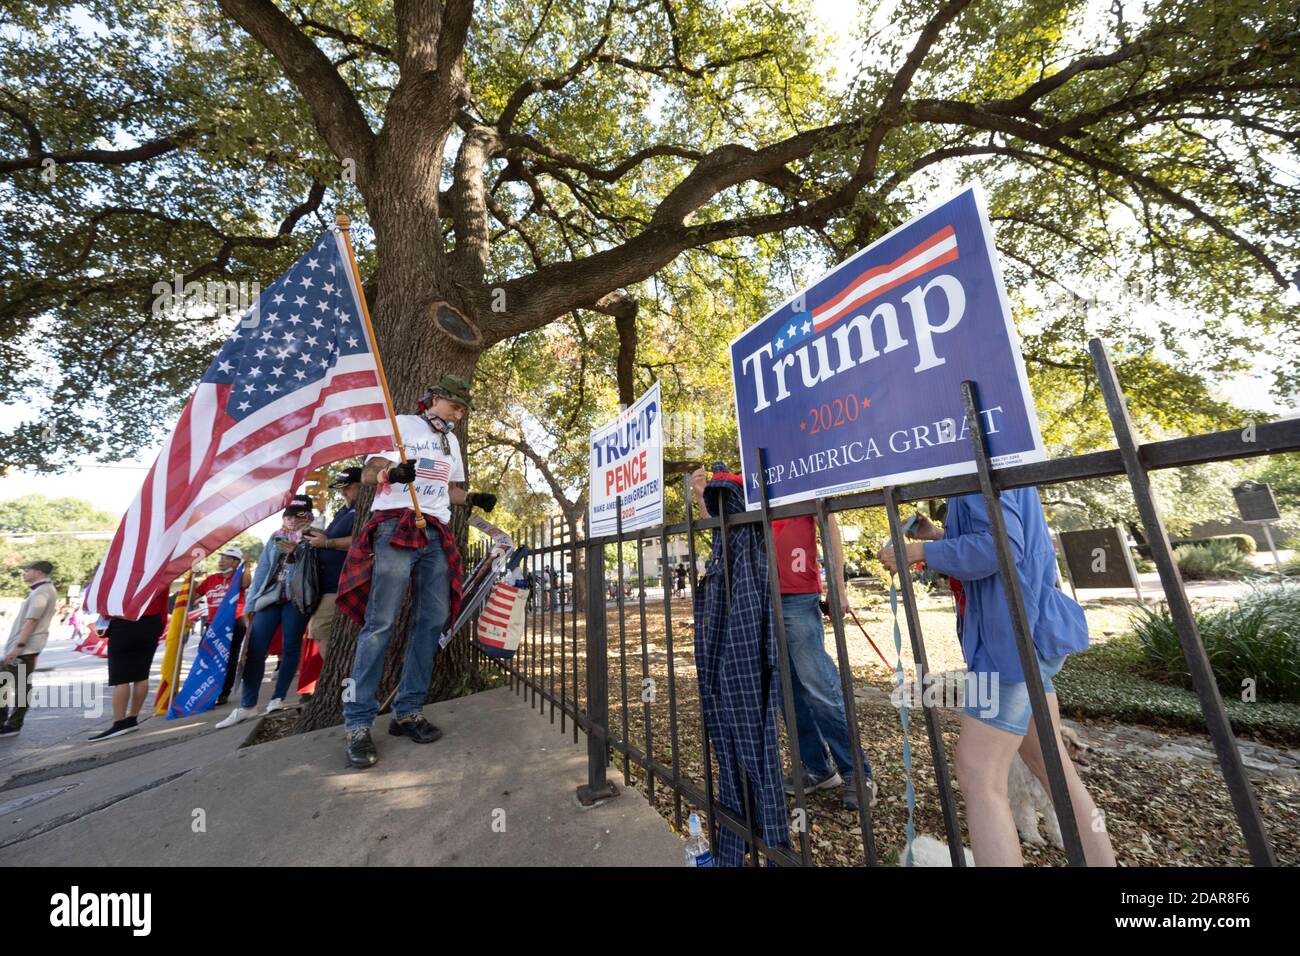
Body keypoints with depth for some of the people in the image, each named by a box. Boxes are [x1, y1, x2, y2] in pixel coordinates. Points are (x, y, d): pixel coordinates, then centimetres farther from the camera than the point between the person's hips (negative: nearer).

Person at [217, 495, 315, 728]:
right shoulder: (275, 537, 17)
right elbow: (262, 569, 13)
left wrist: (296, 552, -18)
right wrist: (250, 603, 8)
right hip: (270, 597, 4)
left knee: (290, 647, 0)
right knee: (255, 649, 0)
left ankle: (277, 699, 12)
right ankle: (247, 705, 9)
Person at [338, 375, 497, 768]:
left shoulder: (451, 441, 23)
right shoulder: (401, 425, 4)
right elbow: (367, 473, -4)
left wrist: (472, 497, 6)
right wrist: (392, 473, -25)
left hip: (435, 536, 6)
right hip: (395, 527, -6)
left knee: (433, 620, 2)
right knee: (381, 624, -8)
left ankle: (407, 712, 13)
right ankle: (358, 723, 2)